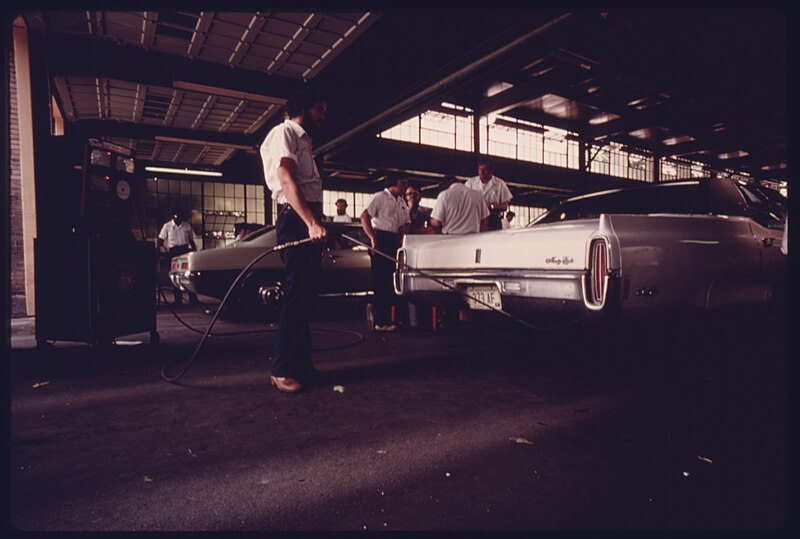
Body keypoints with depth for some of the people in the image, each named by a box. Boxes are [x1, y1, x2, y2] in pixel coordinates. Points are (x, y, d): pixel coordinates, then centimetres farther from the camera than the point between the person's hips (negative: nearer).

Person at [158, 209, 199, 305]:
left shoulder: (187, 226, 7)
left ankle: (193, 299, 2)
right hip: (173, 251, -1)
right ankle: (178, 300, 11)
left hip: (185, 250, 1)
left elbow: (191, 240, 14)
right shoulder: (167, 226, 1)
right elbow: (161, 240, 2)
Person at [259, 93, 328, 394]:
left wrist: (317, 224, 15)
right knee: (296, 295, -11)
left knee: (306, 295, 9)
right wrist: (310, 222, -26)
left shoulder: (302, 139, 28)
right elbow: (286, 179, -15)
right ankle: (282, 369, -5)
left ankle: (301, 363, 17)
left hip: (308, 222, 9)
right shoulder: (284, 132, 0)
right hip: (295, 220, -9)